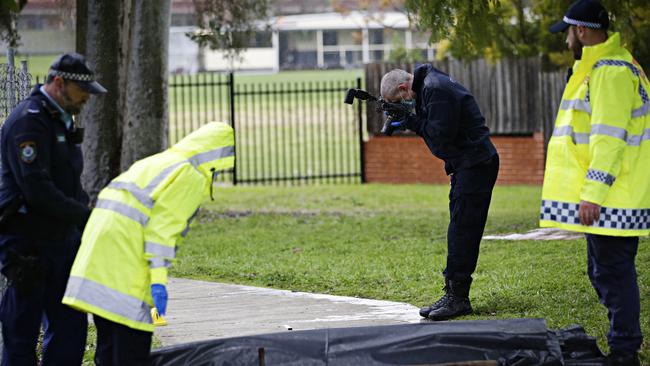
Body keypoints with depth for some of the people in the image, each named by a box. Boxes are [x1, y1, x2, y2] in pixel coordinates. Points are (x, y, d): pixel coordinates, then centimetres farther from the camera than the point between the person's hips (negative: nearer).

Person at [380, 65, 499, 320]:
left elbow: (441, 134, -23)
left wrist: (412, 123, -10)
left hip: (476, 164, -11)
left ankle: (457, 298, -11)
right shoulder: (426, 86, 14)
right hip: (464, 165, 11)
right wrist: (411, 120, -1)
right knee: (459, 231, 11)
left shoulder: (437, 90, -19)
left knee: (462, 231, -11)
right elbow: (432, 126, 17)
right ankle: (453, 295, 13)